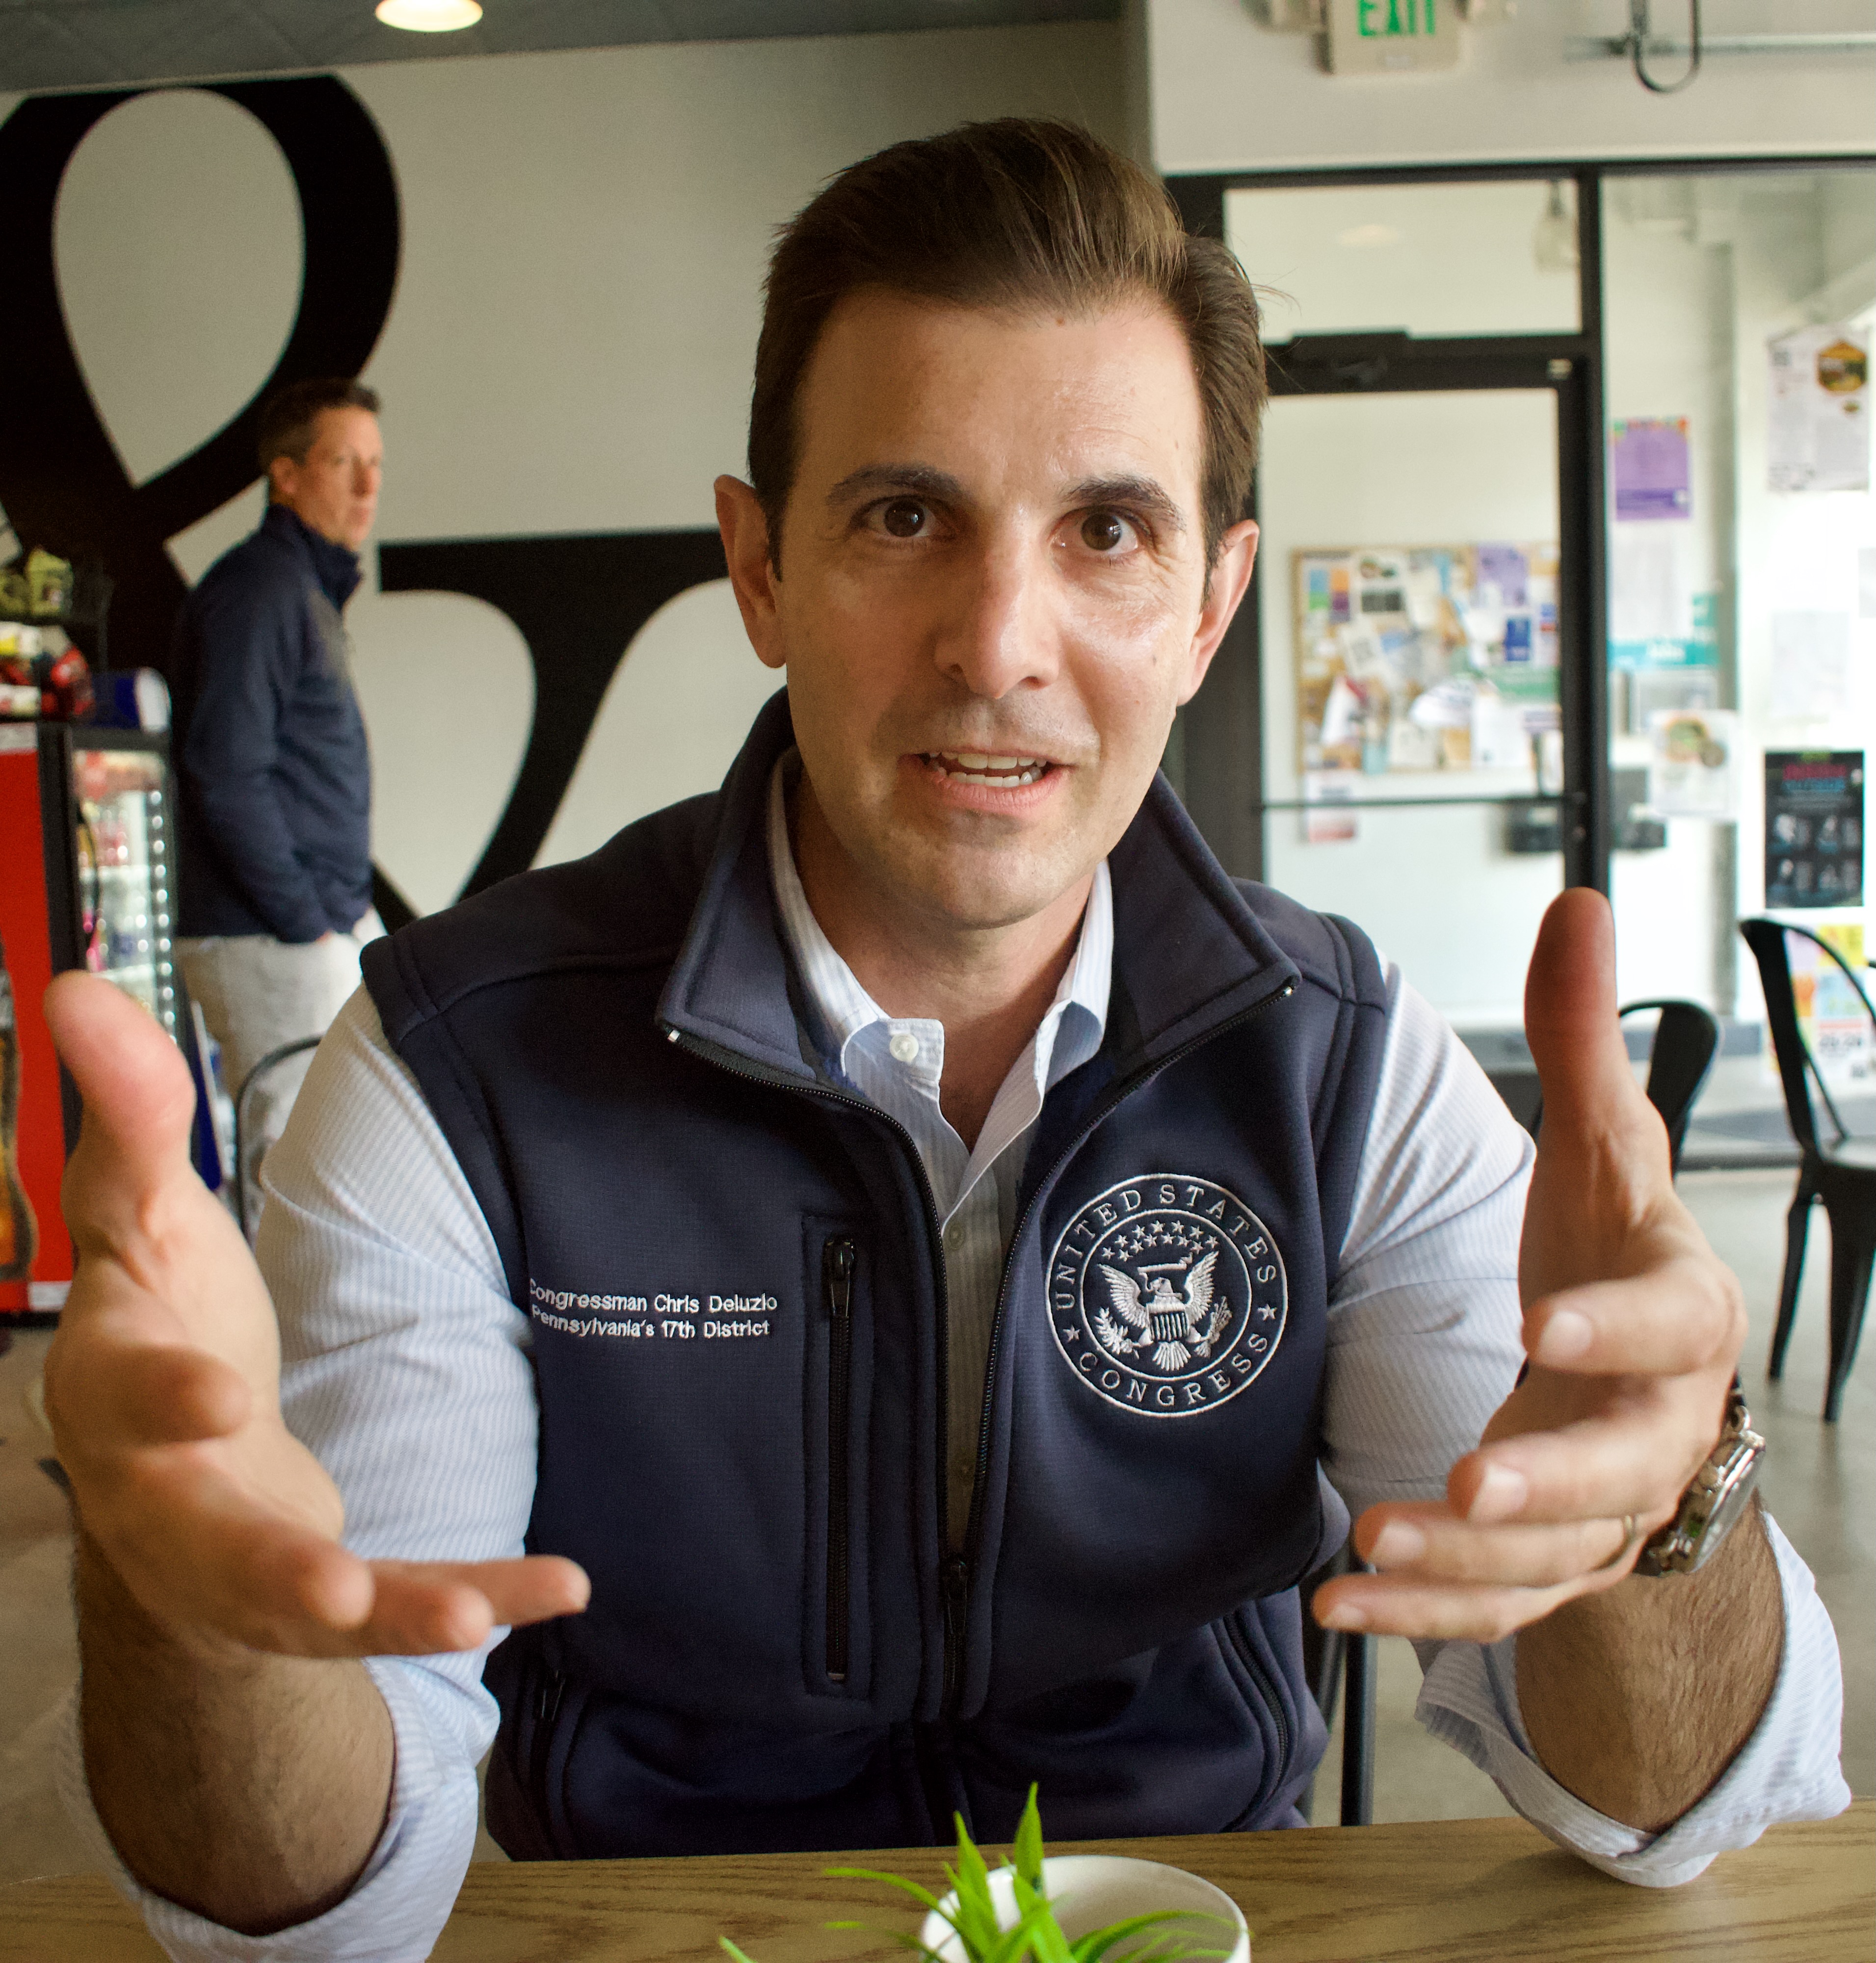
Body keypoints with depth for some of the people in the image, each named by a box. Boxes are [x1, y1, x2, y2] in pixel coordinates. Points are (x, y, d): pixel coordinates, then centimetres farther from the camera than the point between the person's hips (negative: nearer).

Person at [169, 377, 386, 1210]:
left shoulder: (311, 589, 18)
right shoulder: (258, 587, -12)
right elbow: (226, 775, -20)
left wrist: (349, 909, 13)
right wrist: (305, 922, -17)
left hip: (331, 928, 10)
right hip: (272, 945, -10)